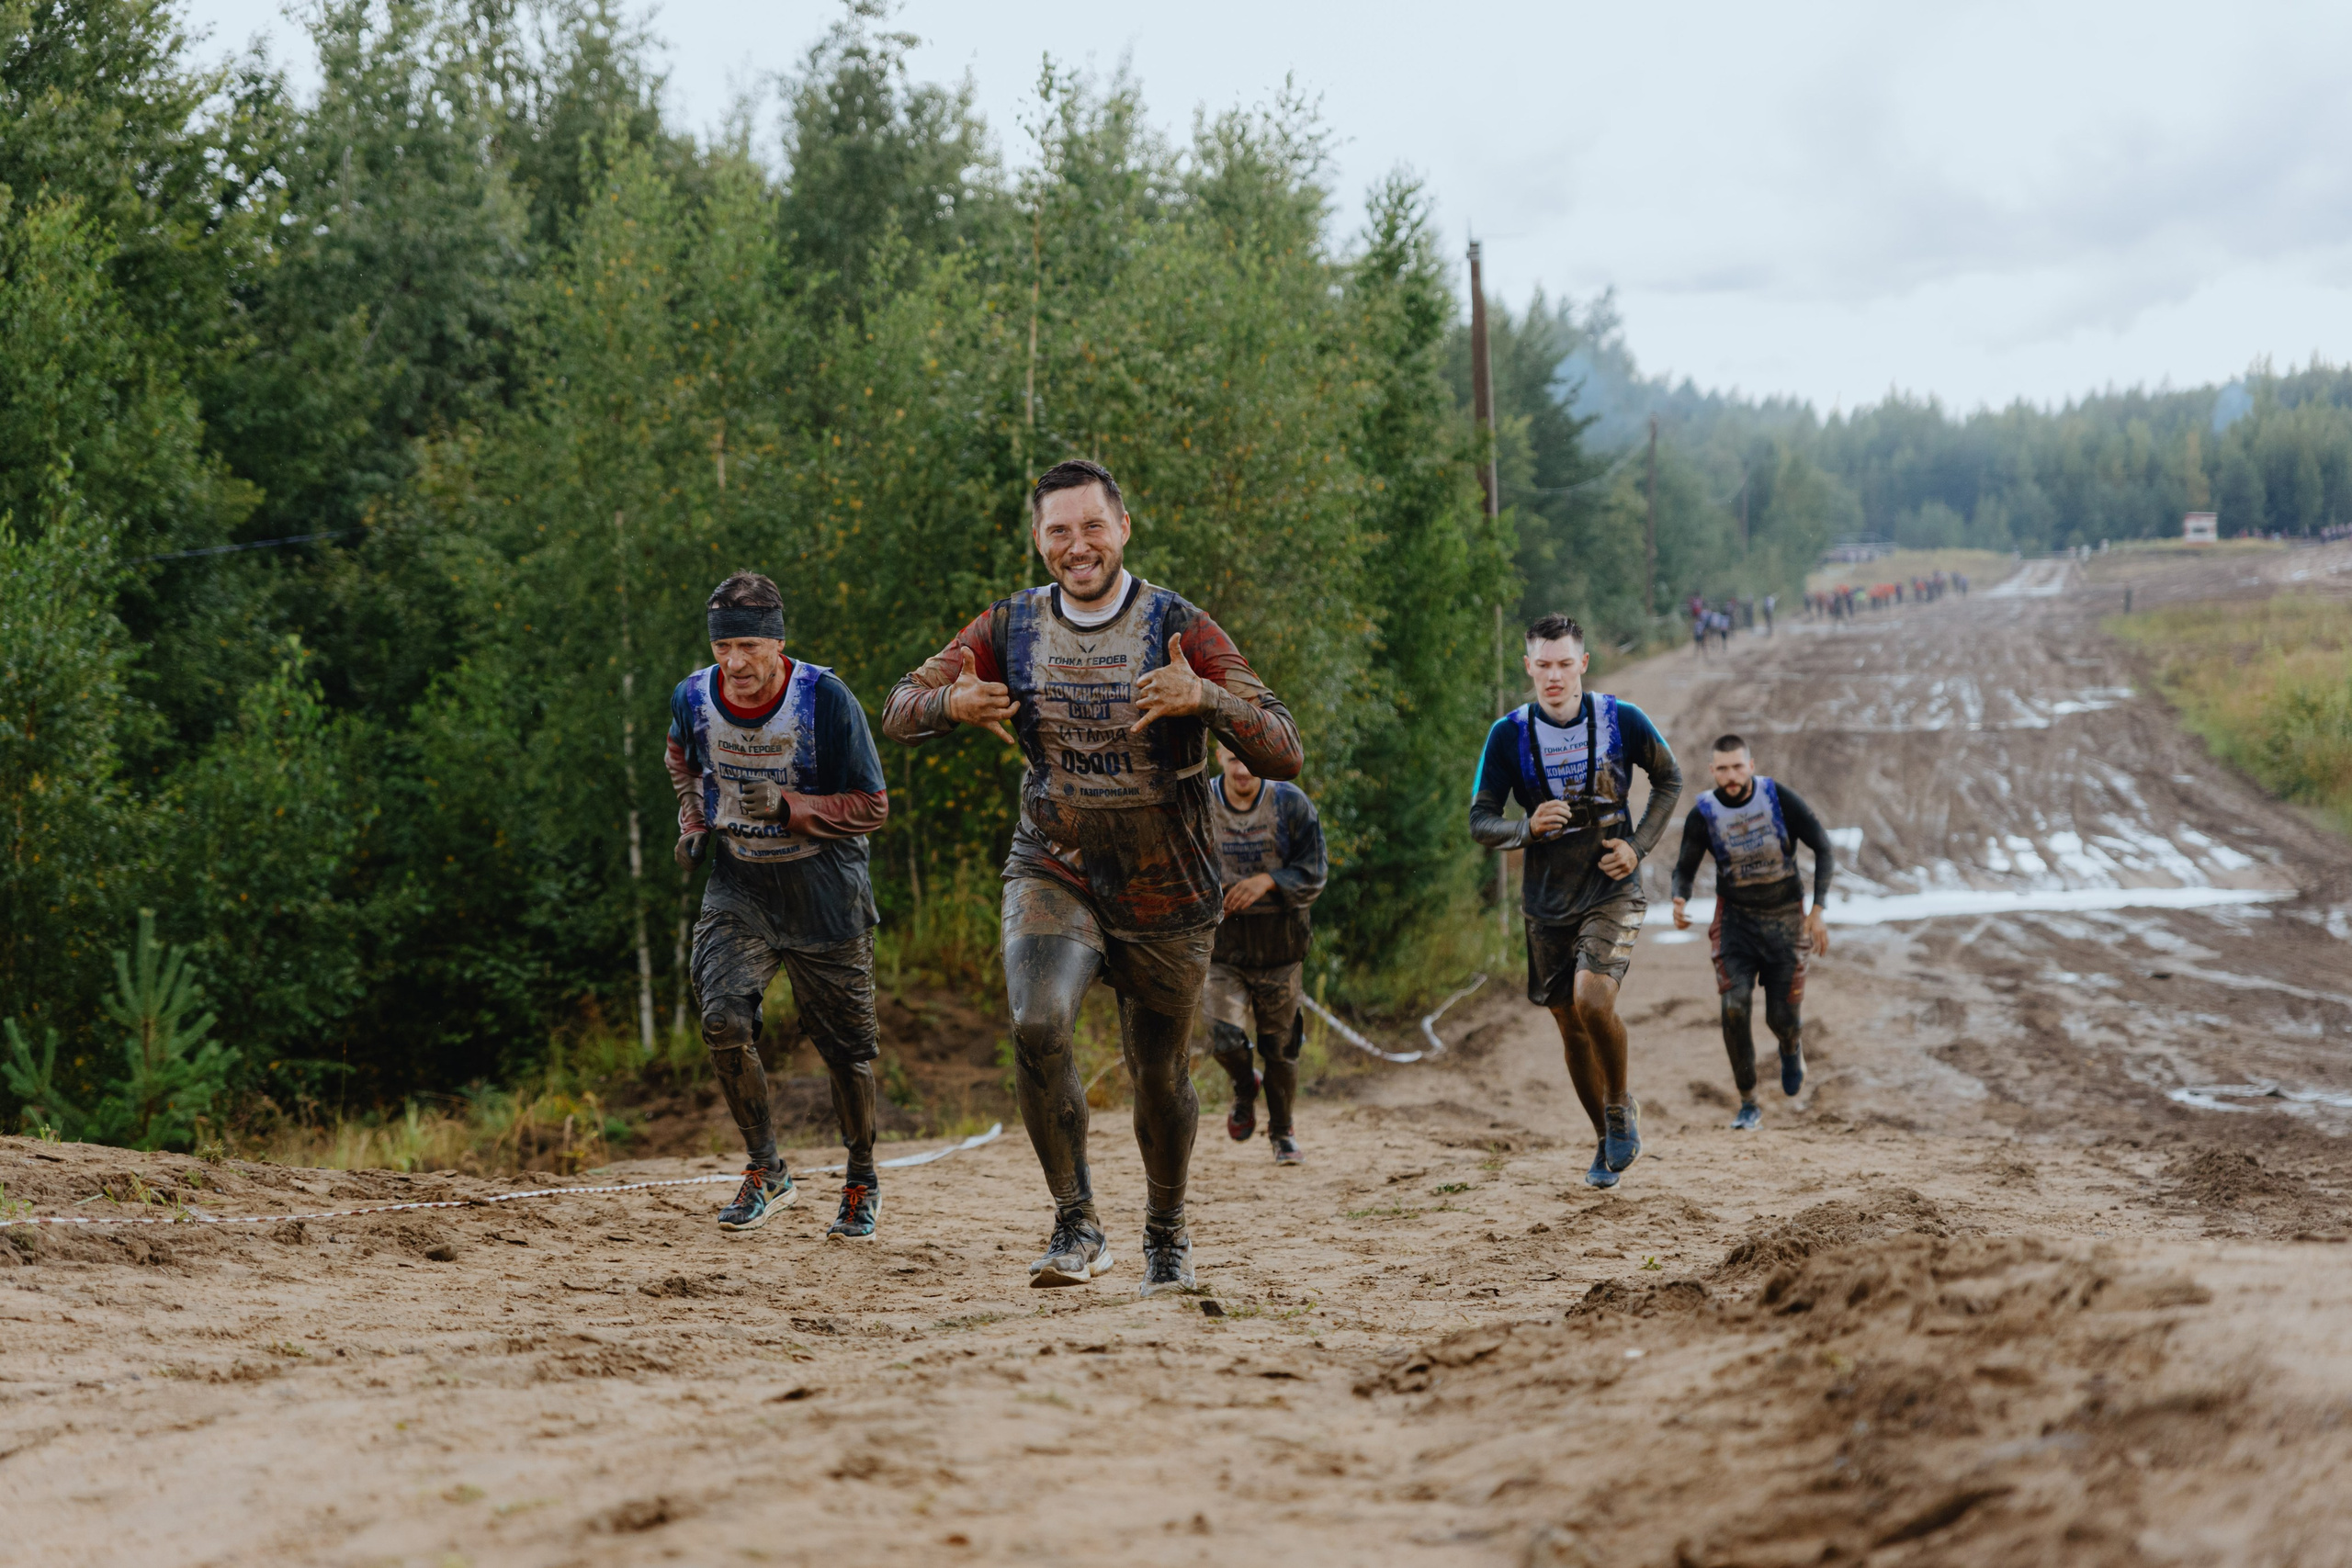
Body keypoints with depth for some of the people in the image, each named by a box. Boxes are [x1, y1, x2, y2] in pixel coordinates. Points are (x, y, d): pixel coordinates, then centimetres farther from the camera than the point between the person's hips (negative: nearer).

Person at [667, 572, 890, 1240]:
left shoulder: (826, 700, -21)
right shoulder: (694, 697, -9)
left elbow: (872, 806, -16)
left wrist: (788, 806, -29)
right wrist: (693, 820, 4)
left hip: (823, 889, -2)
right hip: (737, 885, 3)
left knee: (845, 1044, 5)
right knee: (723, 1021, -17)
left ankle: (862, 1184, 28)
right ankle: (765, 1172, 2)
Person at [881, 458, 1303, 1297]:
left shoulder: (1181, 629, -13)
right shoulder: (1010, 627, -3)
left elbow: (1284, 754, -19)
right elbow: (898, 713, 2)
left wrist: (1206, 698, -39)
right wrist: (951, 703, -22)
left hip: (1167, 894, -1)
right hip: (1052, 874, 1)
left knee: (1160, 1078, 10)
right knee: (1038, 1026, -26)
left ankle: (1166, 1232, 37)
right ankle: (1076, 1226, -13)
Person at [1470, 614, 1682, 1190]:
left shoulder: (1621, 721, -7)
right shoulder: (1509, 735, -5)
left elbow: (1669, 780, 9)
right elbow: (1481, 822, -3)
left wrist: (1639, 845, -4)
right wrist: (1528, 827, -24)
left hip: (1612, 889, -3)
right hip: (1547, 899, 3)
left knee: (1592, 1000, -23)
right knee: (1570, 1024, 9)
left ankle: (1621, 1104, 4)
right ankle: (1606, 1141, 29)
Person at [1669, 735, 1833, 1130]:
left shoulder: (1779, 799, -14)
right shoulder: (1704, 814, -10)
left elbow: (1823, 850, -7)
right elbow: (1685, 867, -2)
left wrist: (1819, 909, -14)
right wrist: (1680, 901, -25)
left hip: (1784, 918, -1)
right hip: (1735, 918, 1)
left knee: (1782, 1018, 0)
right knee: (1734, 1007, -18)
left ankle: (1792, 1047, 40)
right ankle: (1748, 1104, -4)